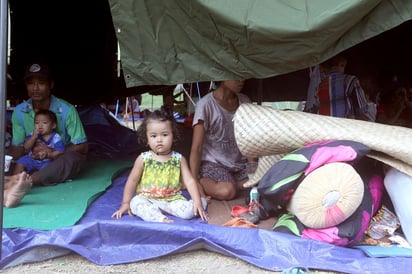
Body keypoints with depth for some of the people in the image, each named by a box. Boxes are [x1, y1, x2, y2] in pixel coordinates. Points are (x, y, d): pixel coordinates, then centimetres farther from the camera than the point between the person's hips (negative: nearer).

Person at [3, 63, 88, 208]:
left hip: (62, 162, -3)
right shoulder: (19, 111, -3)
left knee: (72, 158, -35)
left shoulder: (67, 110, -12)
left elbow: (82, 147, -9)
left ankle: (26, 180, -56)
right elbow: (16, 149, -2)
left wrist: (54, 152, -22)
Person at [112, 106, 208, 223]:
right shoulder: (143, 158, -2)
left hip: (173, 199, 0)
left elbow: (189, 181, -5)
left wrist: (198, 202, -15)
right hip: (147, 199, 0)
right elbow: (132, 180, 4)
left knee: (189, 211, -25)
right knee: (136, 202, -33)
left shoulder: (179, 159, -1)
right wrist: (126, 203, 1)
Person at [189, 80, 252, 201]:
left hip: (240, 164, 5)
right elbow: (196, 149, -12)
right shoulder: (206, 104, -12)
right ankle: (203, 183, -5)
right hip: (213, 164, -5)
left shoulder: (245, 101, 5)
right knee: (226, 192, -33)